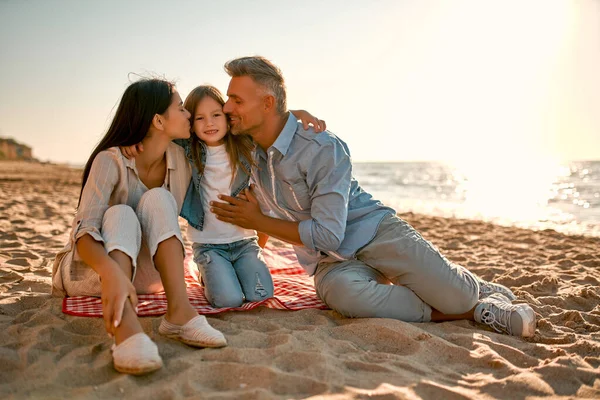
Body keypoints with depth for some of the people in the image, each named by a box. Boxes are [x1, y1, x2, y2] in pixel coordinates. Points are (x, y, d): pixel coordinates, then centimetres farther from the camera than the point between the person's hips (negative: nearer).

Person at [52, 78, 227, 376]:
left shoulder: (181, 159, -5)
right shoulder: (111, 161, -21)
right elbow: (84, 232, -31)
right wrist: (111, 272, -52)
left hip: (142, 270, 4)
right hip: (90, 269, -3)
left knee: (157, 198, -24)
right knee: (121, 215, -34)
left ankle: (179, 312, -36)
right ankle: (124, 328, -56)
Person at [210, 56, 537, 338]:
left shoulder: (323, 148, -19)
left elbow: (327, 234, -23)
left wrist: (259, 221, -15)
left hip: (374, 232, -4)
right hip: (332, 262, 4)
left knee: (456, 294, -23)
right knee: (342, 294, -35)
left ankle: (480, 291, 20)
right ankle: (471, 311, -17)